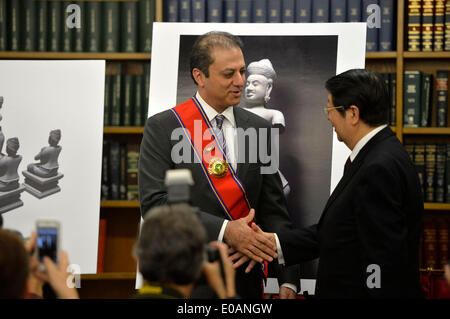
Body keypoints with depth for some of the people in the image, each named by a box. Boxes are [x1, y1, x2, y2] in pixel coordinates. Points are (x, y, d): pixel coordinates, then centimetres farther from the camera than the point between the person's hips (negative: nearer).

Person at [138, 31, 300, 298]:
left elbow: (273, 209, 6)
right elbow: (155, 203, -15)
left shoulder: (259, 129, 7)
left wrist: (288, 281, -4)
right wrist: (224, 231, -25)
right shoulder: (162, 128, -5)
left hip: (244, 279, 3)